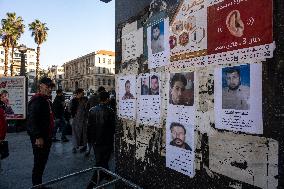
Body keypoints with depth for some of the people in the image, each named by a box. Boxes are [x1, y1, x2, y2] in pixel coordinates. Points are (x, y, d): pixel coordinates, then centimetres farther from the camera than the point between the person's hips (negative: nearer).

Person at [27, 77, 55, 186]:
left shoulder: (47, 100, 14)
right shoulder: (36, 101, -18)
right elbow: (32, 120, -25)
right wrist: (38, 137, -27)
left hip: (46, 137, 10)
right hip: (39, 139, -10)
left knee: (42, 162, 21)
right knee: (39, 163, 2)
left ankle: (39, 184, 37)